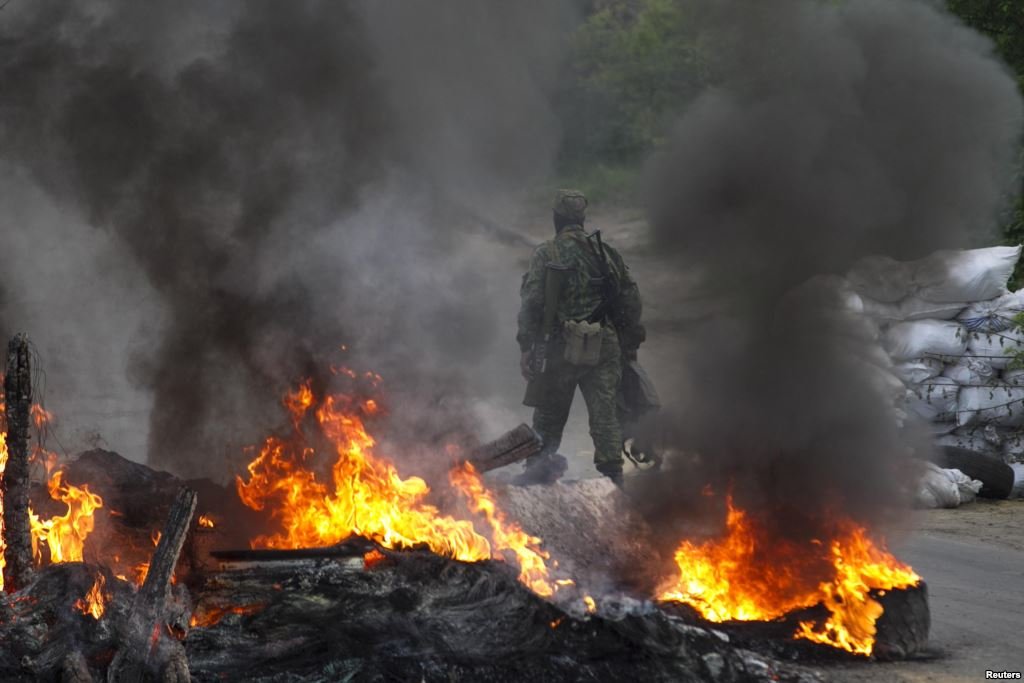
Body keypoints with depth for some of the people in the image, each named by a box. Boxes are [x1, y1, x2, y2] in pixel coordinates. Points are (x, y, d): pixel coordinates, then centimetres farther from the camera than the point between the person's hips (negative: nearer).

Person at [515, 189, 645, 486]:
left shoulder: (546, 254, -2)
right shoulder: (605, 252, 9)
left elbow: (532, 302, -8)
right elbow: (631, 297, 9)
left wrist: (526, 346, -5)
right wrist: (630, 343, 16)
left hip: (562, 347, -2)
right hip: (604, 347, 2)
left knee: (549, 412, 11)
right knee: (604, 412, 2)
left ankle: (541, 467, 15)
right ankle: (612, 472, -5)